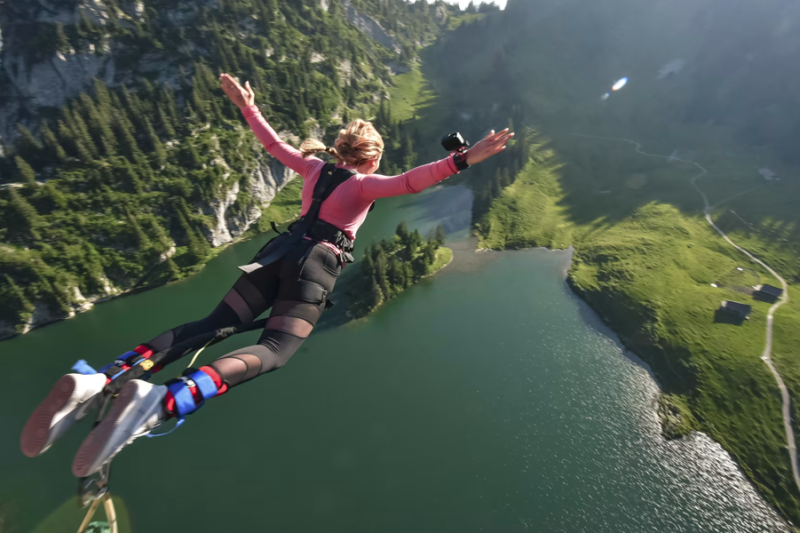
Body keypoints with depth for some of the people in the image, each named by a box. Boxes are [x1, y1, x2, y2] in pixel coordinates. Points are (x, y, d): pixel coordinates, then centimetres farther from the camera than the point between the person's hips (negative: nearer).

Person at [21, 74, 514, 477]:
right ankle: (162, 400, -42)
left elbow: (275, 145, 28)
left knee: (214, 324, 4)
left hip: (280, 251, 7)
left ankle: (99, 382, -12)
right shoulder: (366, 183, 2)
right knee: (272, 352, -17)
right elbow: (410, 183, -14)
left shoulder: (316, 165, 19)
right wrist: (463, 160, -13)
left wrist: (248, 108, 43)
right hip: (317, 266, -6)